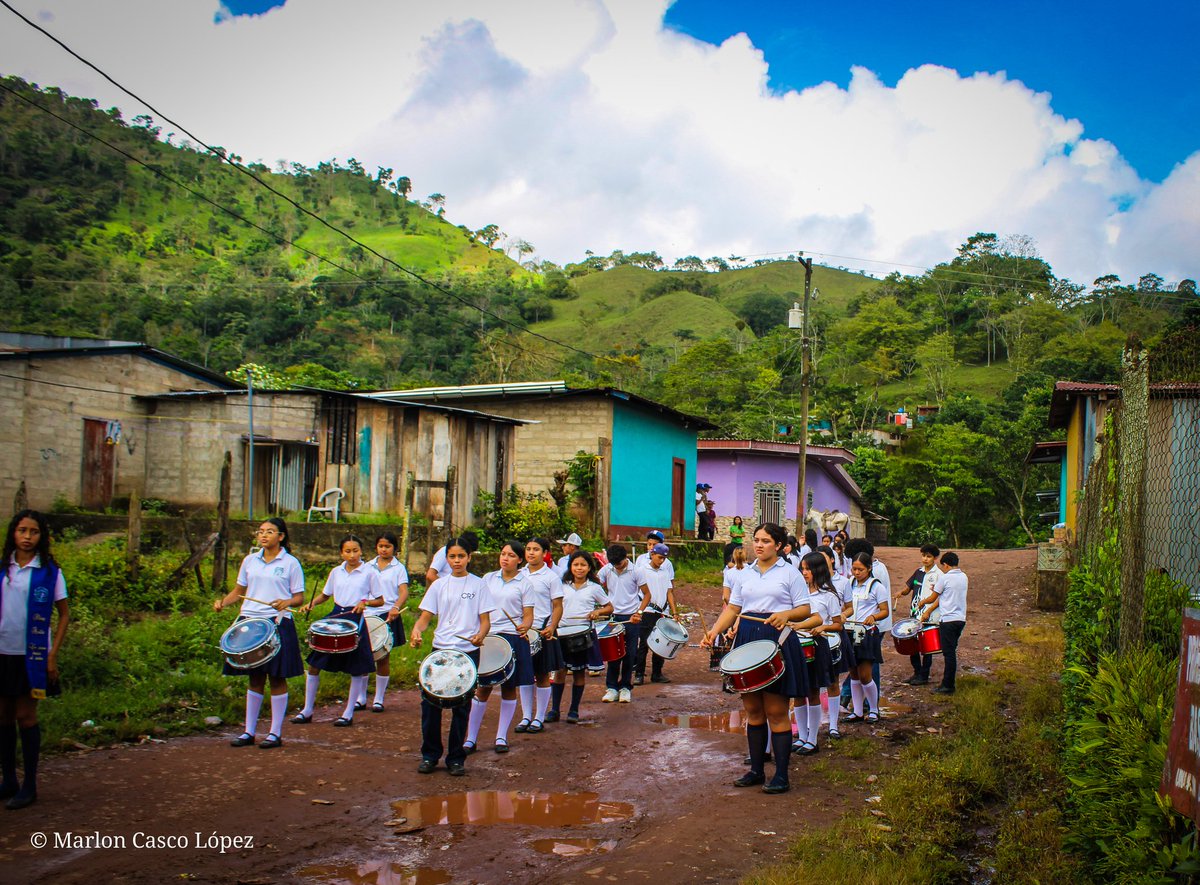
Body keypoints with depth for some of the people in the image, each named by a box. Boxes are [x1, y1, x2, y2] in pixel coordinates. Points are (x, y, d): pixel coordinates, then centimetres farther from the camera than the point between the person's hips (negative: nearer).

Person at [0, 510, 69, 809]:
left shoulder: (50, 572, -4)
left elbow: (64, 614, -1)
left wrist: (53, 655, -7)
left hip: (31, 654, -3)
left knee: (25, 716, 1)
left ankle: (29, 785, 11)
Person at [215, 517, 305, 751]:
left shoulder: (291, 563, -1)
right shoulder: (250, 561, 10)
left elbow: (299, 598, -1)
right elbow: (239, 590, 16)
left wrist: (286, 602, -22)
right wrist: (223, 602, -3)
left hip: (277, 624, -4)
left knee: (277, 678, 2)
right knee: (255, 678, 11)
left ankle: (276, 733, 10)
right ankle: (249, 731, 18)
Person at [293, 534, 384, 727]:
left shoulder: (369, 573, -4)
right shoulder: (336, 572, 7)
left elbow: (380, 601, -1)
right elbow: (325, 594, 19)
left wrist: (365, 602, -19)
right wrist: (312, 603, 0)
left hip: (355, 619, -4)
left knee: (356, 669, 2)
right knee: (314, 664, 3)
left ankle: (348, 714, 15)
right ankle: (307, 711, 16)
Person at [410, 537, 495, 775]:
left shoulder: (478, 585, 3)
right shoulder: (439, 585, 8)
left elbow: (485, 620, 2)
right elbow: (426, 616, 7)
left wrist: (480, 635, -19)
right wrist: (416, 631, -14)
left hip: (468, 652, -2)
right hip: (440, 650, 2)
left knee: (461, 706, 3)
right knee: (430, 701, -3)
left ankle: (456, 758, 16)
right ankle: (429, 754, 13)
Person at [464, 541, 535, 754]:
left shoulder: (524, 583, 2)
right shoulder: (488, 578, 9)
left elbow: (528, 615, -1)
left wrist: (524, 627, -22)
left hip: (512, 639, -1)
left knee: (509, 688, 6)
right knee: (482, 688, 0)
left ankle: (501, 737, 17)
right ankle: (471, 739, 7)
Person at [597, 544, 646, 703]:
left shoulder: (635, 571, -7)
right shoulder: (606, 570, 0)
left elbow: (647, 594, -2)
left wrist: (639, 612, -13)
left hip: (632, 618, -2)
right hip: (613, 617, 2)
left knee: (629, 655, 3)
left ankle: (626, 687, 13)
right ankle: (612, 687, 11)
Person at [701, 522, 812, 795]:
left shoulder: (789, 573, 2)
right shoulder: (746, 574, 14)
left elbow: (805, 610, 1)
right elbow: (732, 608, 12)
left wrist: (786, 614, -20)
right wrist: (714, 631, -3)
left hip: (777, 640, -5)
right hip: (747, 640, 5)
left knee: (776, 711, -5)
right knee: (752, 709, 8)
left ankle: (781, 775, 4)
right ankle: (756, 770, 20)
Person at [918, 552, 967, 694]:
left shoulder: (945, 578, -11)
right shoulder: (963, 577, 10)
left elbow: (932, 598, -1)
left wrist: (923, 601, 21)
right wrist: (928, 611, 16)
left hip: (949, 620, -7)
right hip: (961, 619, 7)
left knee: (949, 653, -2)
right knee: (951, 652, 14)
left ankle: (948, 686, 2)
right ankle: (947, 682, 18)